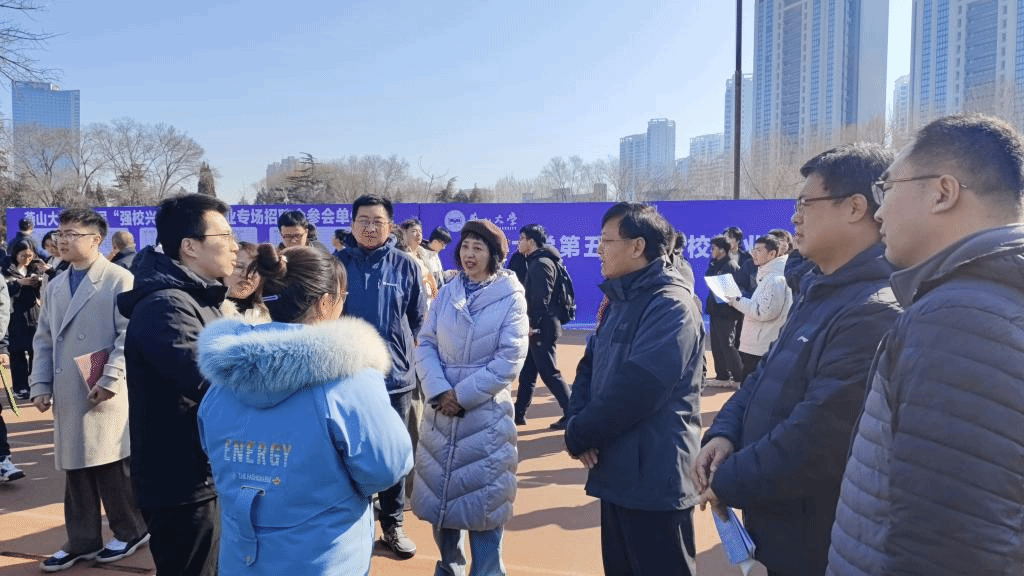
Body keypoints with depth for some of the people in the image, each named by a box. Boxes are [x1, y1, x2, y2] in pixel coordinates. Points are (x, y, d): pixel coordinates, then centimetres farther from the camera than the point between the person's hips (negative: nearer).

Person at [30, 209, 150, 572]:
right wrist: (41, 384, 6)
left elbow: (129, 336, -13)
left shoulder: (119, 280, -6)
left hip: (106, 395, -6)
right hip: (68, 396, 6)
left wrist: (110, 380, -18)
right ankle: (82, 541, 24)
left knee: (114, 468, 3)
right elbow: (43, 339, 16)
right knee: (75, 469, 12)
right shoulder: (55, 287, 15)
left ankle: (131, 532, 20)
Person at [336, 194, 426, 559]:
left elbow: (419, 319, 6)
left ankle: (393, 525, 27)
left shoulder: (405, 265, -2)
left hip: (395, 375, 0)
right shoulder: (338, 264, -1)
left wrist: (402, 350, 3)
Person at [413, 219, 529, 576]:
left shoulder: (511, 296, -6)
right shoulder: (446, 293, 5)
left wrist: (462, 395, -15)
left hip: (485, 414, -4)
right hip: (440, 410, 4)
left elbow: (509, 359, -13)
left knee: (484, 499, 5)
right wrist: (439, 391, -14)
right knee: (439, 492, 15)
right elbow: (425, 344, 1)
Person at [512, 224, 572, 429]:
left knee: (549, 373, -4)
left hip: (542, 329, -10)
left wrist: (533, 324, -19)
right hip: (537, 328, 10)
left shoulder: (541, 264, -16)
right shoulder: (535, 262, 16)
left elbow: (541, 298, -22)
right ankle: (519, 413, 25)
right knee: (527, 372, 15)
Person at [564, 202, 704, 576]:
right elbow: (589, 367, 11)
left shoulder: (670, 305, -19)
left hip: (654, 480, -9)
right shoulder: (620, 300, 13)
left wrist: (578, 436, -14)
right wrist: (577, 422, -8)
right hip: (616, 473, 9)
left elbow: (633, 390, -26)